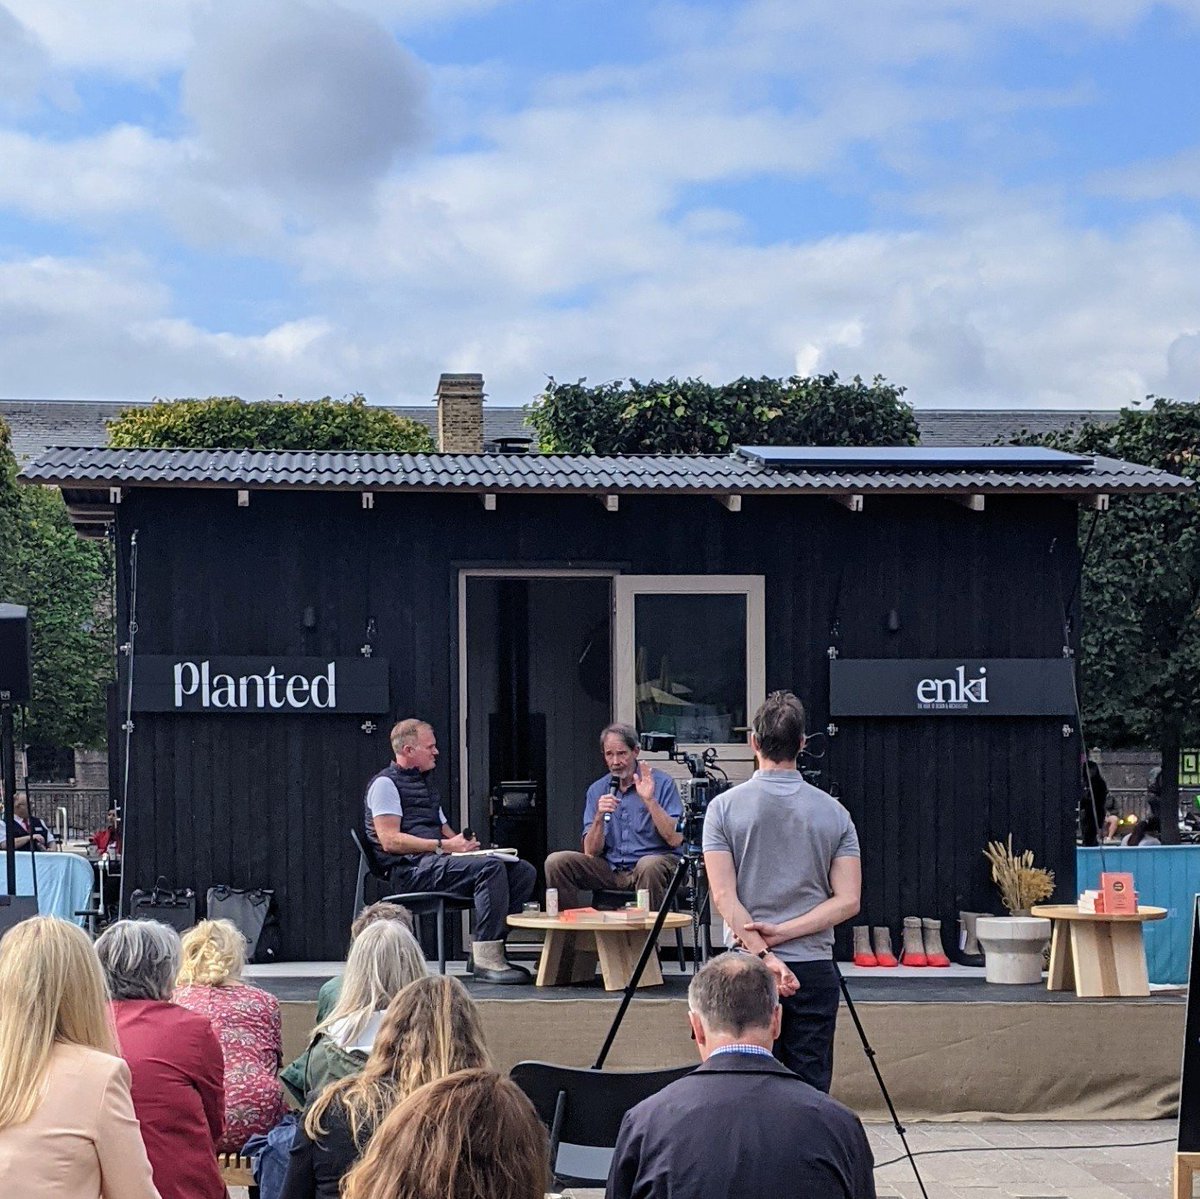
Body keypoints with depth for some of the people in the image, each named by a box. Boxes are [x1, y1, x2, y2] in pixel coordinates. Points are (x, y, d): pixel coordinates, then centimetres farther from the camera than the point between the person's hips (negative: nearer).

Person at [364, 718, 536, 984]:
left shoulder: (423, 784, 29)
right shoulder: (386, 783, 0)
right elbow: (390, 841, -13)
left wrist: (463, 842, 3)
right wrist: (445, 846, -17)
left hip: (436, 861, 9)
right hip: (411, 869, -9)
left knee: (523, 872, -6)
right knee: (491, 868, -31)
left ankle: (487, 949, -10)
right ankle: (487, 961, -33)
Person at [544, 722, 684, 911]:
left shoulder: (662, 783, -3)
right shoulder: (597, 790, 8)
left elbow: (675, 839, -13)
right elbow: (591, 852, 2)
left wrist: (650, 801, -21)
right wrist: (599, 817, -15)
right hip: (611, 870, 4)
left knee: (649, 866, -38)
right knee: (556, 862, -15)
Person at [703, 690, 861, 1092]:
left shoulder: (724, 807, -3)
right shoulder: (833, 812, 3)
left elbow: (724, 896, -10)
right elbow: (847, 900, -4)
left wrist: (763, 955, -12)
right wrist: (784, 932, -7)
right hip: (815, 969, 1)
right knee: (810, 1090, 4)